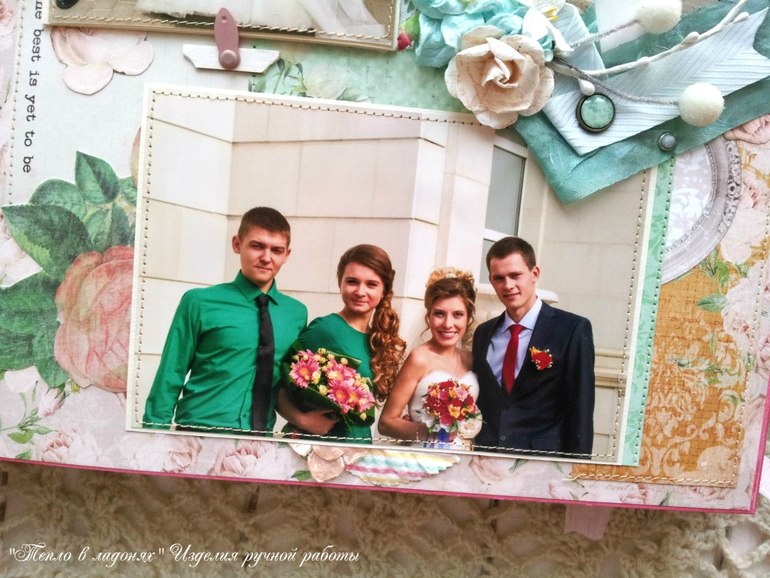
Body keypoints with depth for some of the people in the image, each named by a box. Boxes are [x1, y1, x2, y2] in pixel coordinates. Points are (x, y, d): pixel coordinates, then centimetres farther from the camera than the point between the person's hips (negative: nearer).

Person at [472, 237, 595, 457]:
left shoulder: (573, 329, -6)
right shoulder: (483, 333, 8)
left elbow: (580, 409, -6)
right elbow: (477, 401, 11)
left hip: (542, 455, -3)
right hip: (484, 456, 4)